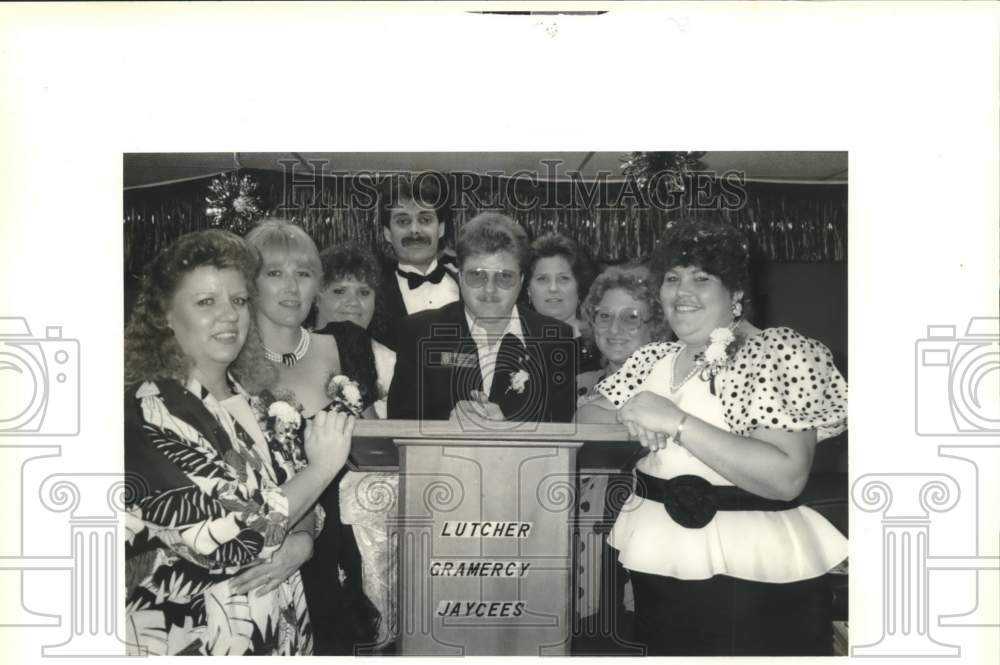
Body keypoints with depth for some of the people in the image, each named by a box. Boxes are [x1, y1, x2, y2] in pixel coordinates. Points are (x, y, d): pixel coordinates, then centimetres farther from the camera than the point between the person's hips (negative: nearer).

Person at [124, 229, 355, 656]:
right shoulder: (148, 411, -18)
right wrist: (322, 467, -18)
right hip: (191, 636, -6)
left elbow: (297, 507, 8)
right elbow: (226, 538, -25)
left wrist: (300, 544, -13)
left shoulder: (248, 400, 2)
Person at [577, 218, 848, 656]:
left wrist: (677, 423, -24)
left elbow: (787, 478, -22)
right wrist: (631, 421, -14)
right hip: (656, 562, 6)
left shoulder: (781, 351, -11)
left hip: (751, 577, -5)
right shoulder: (652, 358, 10)